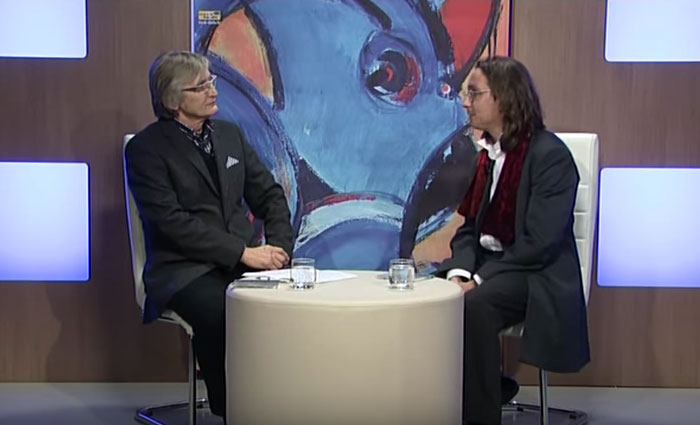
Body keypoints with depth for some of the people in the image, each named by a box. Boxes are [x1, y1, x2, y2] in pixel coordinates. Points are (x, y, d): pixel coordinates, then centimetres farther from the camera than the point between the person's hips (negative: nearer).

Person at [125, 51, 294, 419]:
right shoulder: (146, 148, -4)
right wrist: (243, 252, -19)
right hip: (184, 269, -5)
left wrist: (278, 246, -4)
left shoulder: (229, 134, 15)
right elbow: (173, 222, -14)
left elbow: (269, 195, 15)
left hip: (244, 259, 5)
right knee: (219, 313, -37)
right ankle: (231, 412, -18)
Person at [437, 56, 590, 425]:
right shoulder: (482, 153, 9)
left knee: (473, 307, -33)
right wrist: (459, 272, -10)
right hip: (486, 266, 7)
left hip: (536, 276, -7)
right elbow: (469, 227, 9)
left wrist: (480, 280, -23)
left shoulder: (550, 155, -14)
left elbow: (539, 243, -20)